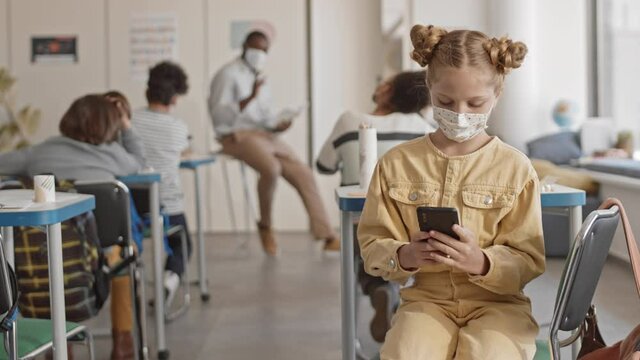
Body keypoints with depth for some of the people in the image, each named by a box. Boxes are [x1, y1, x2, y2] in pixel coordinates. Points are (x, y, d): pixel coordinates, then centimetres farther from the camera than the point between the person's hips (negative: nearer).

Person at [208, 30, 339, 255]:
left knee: (303, 174, -6)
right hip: (237, 136, -8)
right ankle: (265, 226, -11)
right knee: (271, 168, -34)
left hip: (264, 135, 8)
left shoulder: (260, 78, 20)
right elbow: (218, 115, -15)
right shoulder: (228, 74, -5)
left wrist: (277, 125, 2)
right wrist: (250, 98, -24)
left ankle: (327, 236, -1)